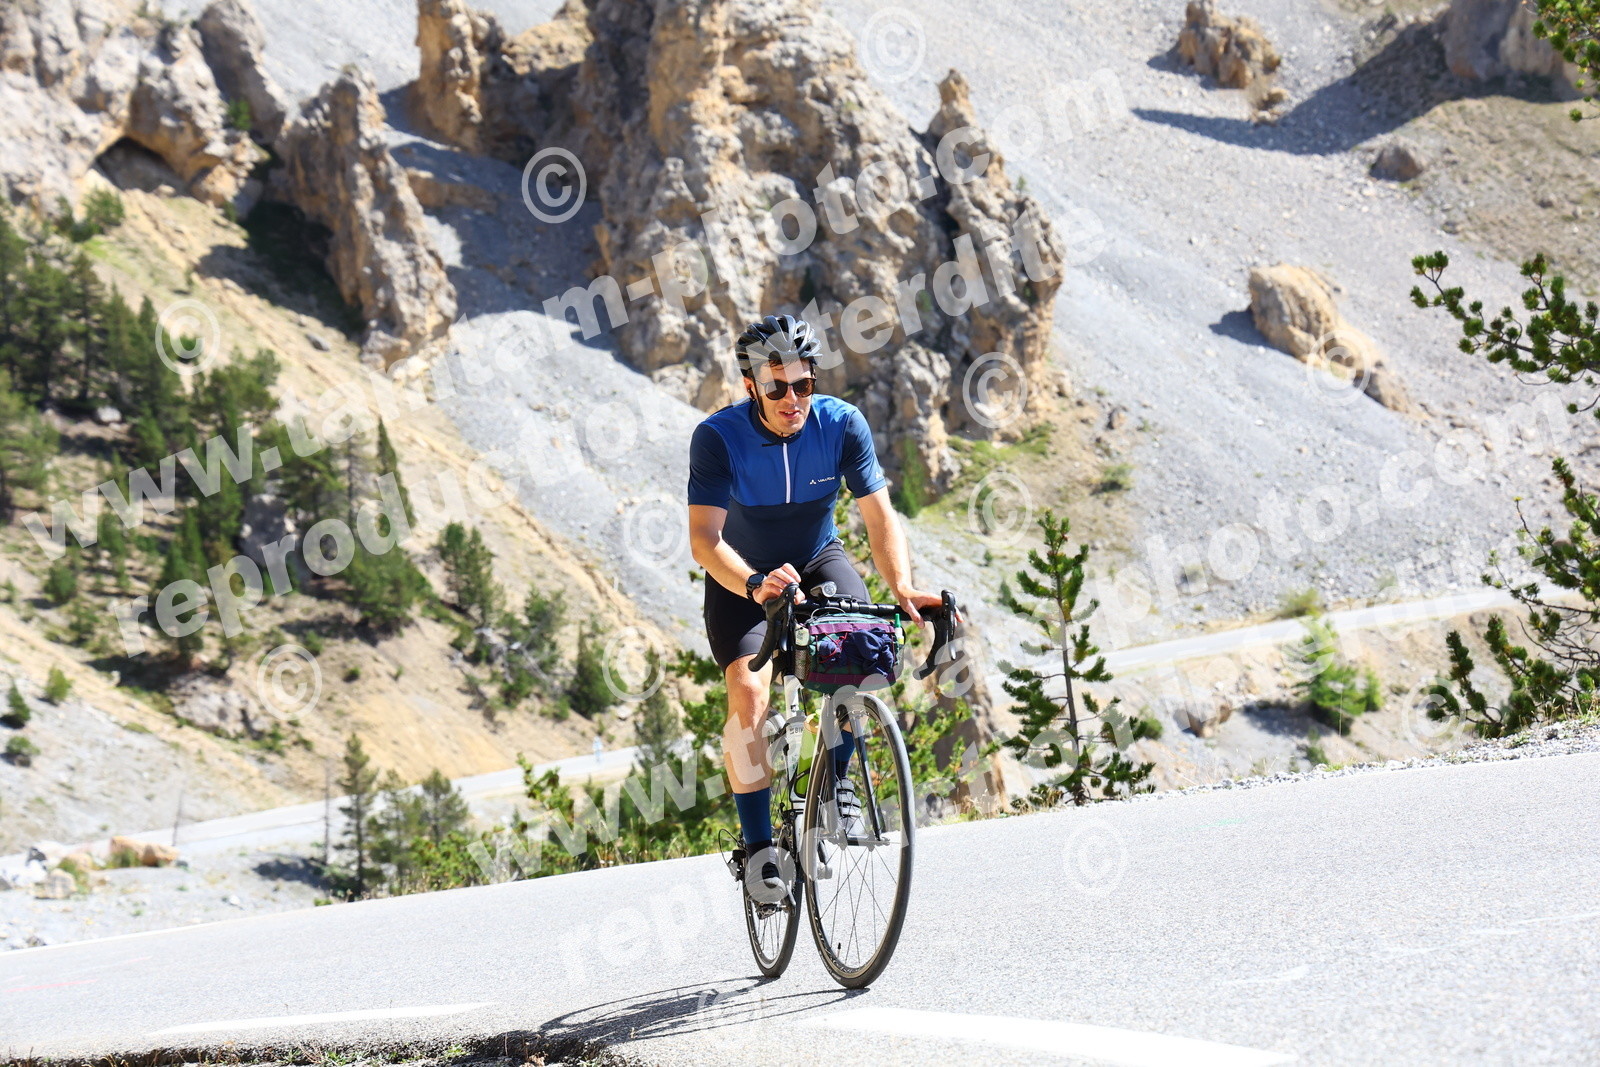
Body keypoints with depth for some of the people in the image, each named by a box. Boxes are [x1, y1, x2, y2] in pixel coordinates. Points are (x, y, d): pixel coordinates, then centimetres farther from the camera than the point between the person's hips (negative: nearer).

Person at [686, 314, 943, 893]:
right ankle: (759, 846, -13)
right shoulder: (718, 437, -25)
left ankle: (837, 775, -6)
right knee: (749, 691, -24)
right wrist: (754, 584, -52)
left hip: (818, 562, 2)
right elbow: (704, 538, -33)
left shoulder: (842, 424, -20)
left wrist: (902, 587, -39)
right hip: (741, 576, -2)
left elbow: (879, 516, -21)